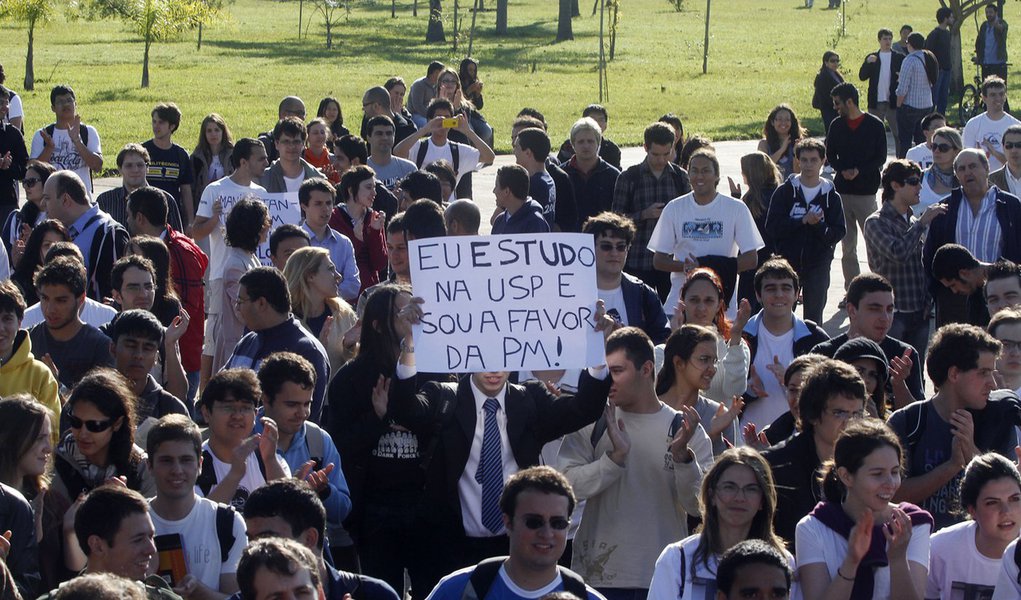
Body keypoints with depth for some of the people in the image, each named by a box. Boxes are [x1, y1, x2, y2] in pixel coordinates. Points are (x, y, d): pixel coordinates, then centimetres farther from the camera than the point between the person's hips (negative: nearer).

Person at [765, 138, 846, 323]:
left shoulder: (831, 196, 3)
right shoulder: (785, 192, 1)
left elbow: (839, 232, -2)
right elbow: (772, 226, -7)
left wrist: (818, 225, -20)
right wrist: (803, 221, -17)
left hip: (818, 266, 0)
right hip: (787, 262, 0)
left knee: (814, 318, 5)